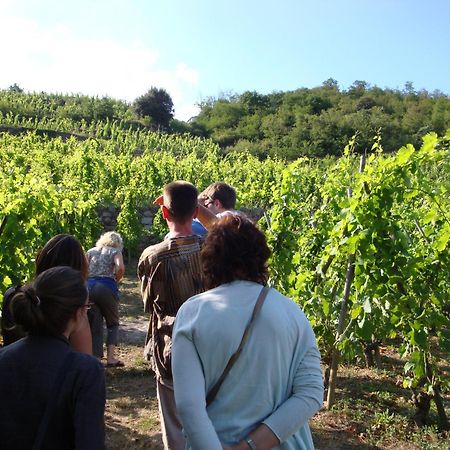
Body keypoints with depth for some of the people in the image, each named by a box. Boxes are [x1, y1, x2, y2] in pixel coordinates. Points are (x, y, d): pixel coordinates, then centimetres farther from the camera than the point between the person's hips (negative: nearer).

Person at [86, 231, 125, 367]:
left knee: (94, 327, 9)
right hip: (107, 287, -3)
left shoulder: (91, 251, 20)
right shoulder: (115, 252, 10)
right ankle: (110, 357, 2)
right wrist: (115, 280, 6)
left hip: (89, 287, 3)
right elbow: (120, 268, -10)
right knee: (113, 323, 13)